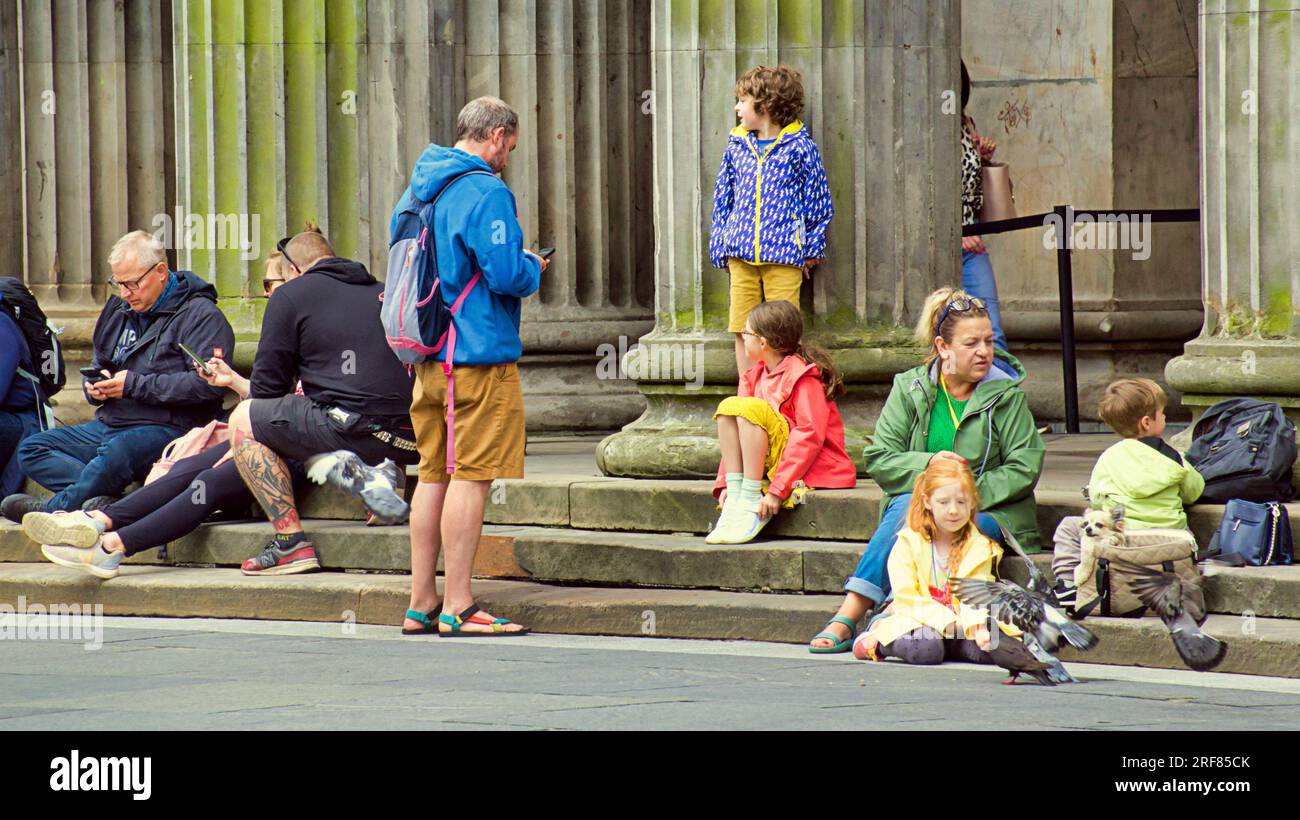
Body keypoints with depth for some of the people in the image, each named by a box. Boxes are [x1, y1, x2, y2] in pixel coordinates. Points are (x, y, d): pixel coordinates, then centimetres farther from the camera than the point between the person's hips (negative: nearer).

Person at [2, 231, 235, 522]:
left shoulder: (199, 314, -6)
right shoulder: (119, 310, 19)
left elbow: (207, 383, -19)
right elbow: (99, 364, 31)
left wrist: (135, 385, -18)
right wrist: (95, 387, 4)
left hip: (167, 429, -9)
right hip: (108, 426, 9)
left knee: (115, 453, -40)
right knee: (32, 450, -5)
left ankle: (55, 509, -17)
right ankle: (107, 499, -28)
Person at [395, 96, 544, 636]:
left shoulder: (417, 190, 14)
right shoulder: (485, 193, -14)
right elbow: (507, 273, -21)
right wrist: (533, 267, 2)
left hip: (426, 357, 9)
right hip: (478, 353, -9)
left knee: (433, 475, 13)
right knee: (471, 476, -6)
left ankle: (422, 603, 15)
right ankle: (458, 608, -7)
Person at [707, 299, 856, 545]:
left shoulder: (804, 375, -13)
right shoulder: (755, 376, 12)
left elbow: (810, 435, -21)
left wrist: (777, 490, -27)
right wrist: (724, 484, -3)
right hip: (773, 462, 8)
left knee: (750, 409, -26)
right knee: (728, 406, -8)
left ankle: (750, 505, -27)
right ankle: (735, 498, -18)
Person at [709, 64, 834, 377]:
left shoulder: (799, 147, -2)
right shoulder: (736, 146, 11)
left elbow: (819, 199, 4)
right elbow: (723, 199, 17)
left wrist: (813, 249, 2)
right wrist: (721, 248, 12)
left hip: (784, 256, -4)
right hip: (741, 256, 4)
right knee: (742, 332, 5)